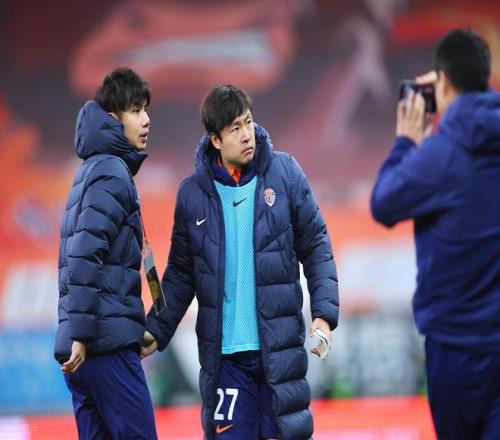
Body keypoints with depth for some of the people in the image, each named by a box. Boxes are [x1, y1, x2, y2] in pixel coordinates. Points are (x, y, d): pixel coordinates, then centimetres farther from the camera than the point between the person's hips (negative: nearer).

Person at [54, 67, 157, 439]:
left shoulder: (93, 169, 19)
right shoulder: (112, 173, -8)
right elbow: (85, 256, -18)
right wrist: (81, 333, -21)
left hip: (84, 340, 9)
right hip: (107, 339, -9)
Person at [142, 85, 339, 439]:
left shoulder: (284, 173, 0)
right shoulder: (193, 193, 3)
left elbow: (316, 247, 3)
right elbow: (181, 273, 12)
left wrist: (325, 312, -7)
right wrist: (157, 331, 4)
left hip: (280, 349, -1)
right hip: (224, 353, 1)